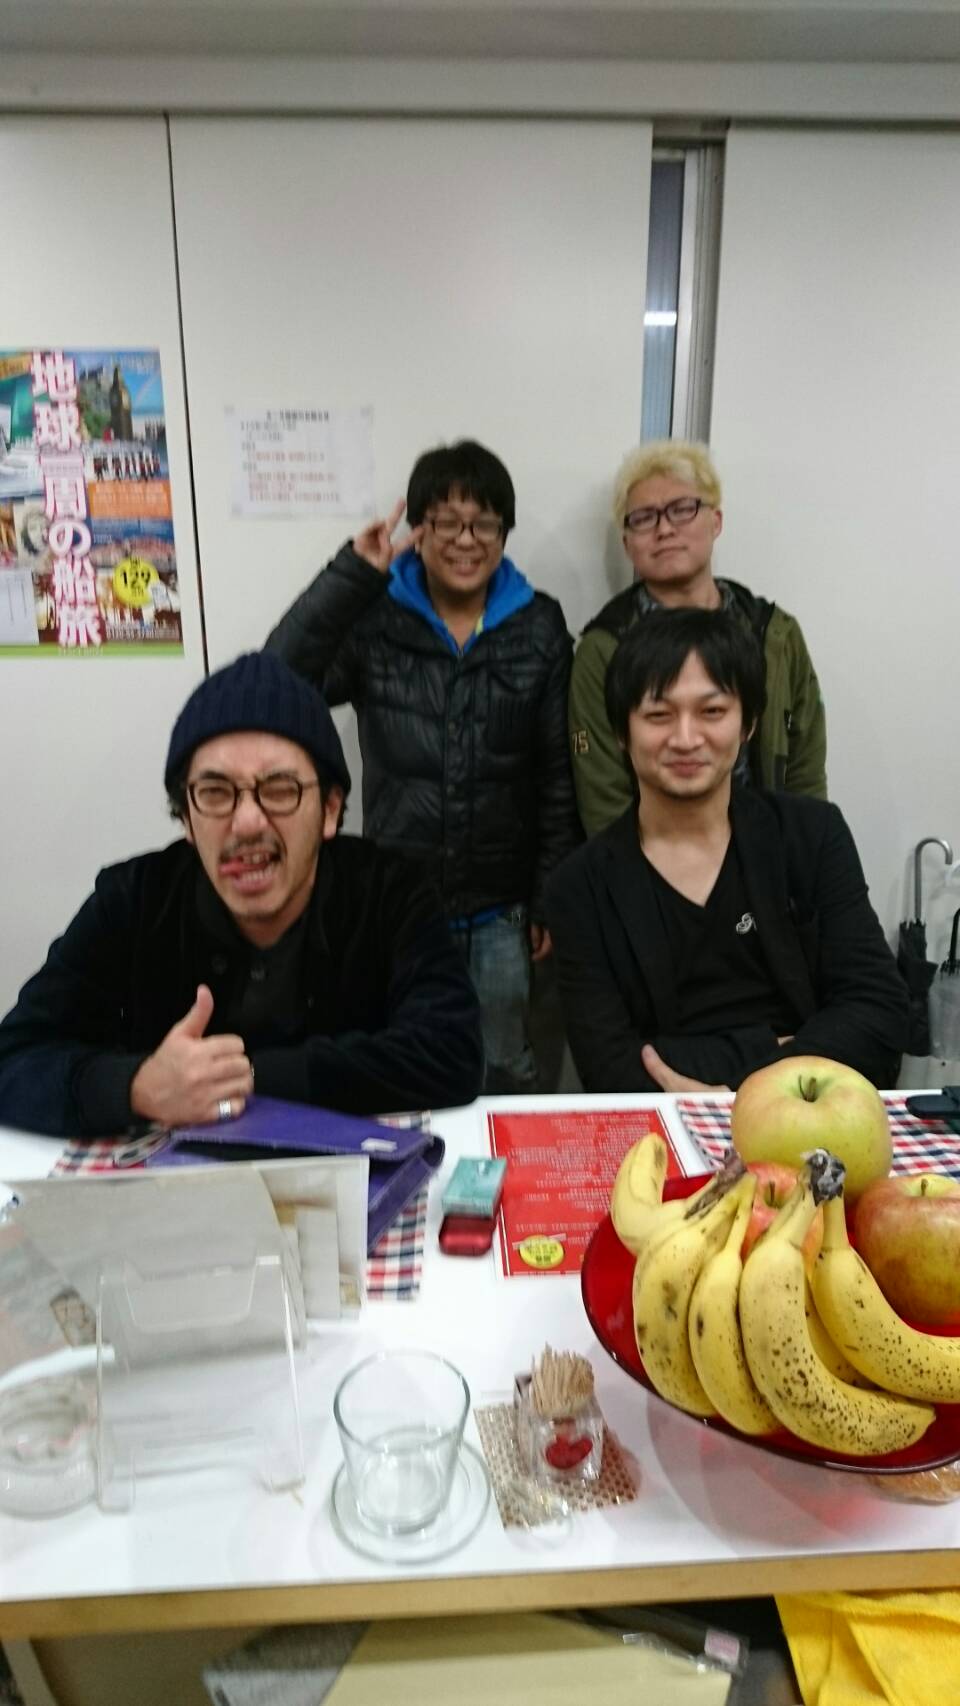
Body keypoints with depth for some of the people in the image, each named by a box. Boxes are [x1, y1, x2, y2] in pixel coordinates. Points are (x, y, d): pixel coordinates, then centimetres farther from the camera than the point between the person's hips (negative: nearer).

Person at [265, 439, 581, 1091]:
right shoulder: (374, 620, -3)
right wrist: (351, 574, -22)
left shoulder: (540, 628, -2)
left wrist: (551, 896, -1)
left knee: (506, 1078, 17)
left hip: (502, 910, 1)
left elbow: (559, 775, 0)